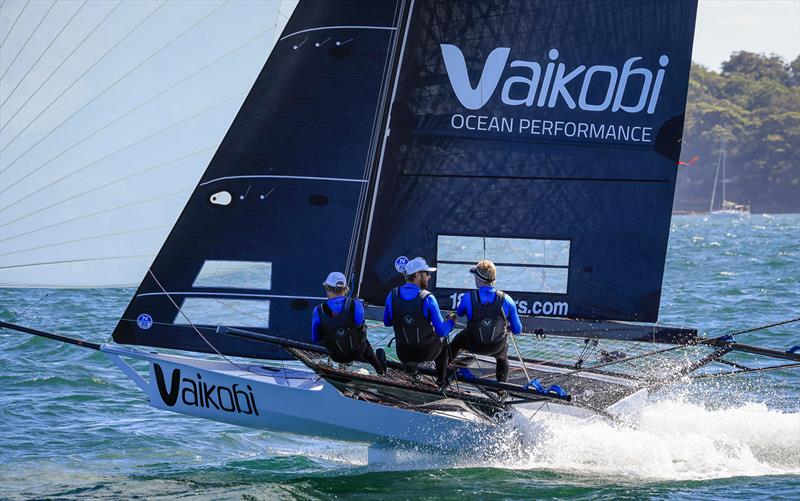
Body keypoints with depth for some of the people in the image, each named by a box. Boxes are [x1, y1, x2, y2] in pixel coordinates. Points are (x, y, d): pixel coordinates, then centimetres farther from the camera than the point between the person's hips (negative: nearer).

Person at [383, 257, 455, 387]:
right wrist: (451, 321, 7)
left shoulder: (392, 295, -10)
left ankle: (411, 365, 23)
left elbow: (387, 322, 6)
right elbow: (442, 331, -15)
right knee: (442, 339, 33)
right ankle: (442, 380, 40)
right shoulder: (427, 298, -20)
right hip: (427, 352, -3)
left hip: (403, 355, 3)